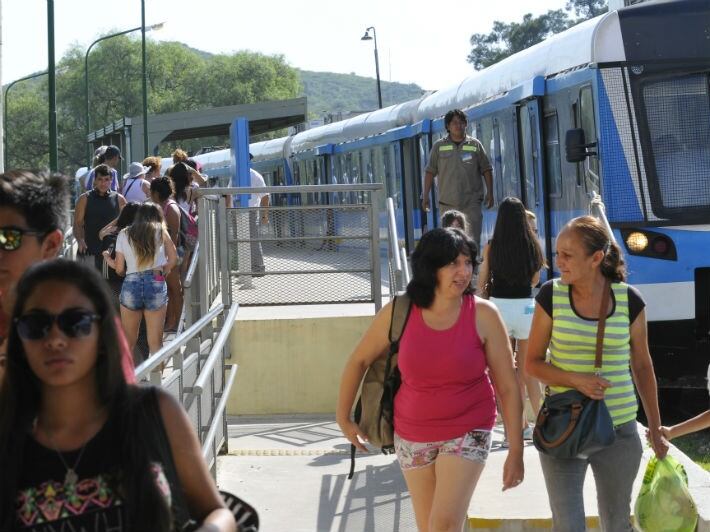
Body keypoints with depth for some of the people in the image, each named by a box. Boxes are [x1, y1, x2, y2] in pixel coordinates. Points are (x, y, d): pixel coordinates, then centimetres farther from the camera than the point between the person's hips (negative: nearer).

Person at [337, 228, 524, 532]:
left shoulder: (483, 315, -13)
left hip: (467, 433, -3)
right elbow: (358, 361, 6)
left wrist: (516, 452, -8)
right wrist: (343, 418, 12)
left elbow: (508, 386, -8)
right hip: (412, 436, 3)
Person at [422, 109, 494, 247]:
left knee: (473, 241, -8)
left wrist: (490, 193, 3)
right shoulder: (439, 146, 8)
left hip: (471, 203, -1)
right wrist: (425, 196, 4)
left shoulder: (475, 145, 7)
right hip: (447, 203, 1)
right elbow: (430, 172, 9)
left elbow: (487, 170, 10)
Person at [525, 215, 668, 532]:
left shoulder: (629, 301, -5)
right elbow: (532, 362, 0)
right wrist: (576, 380, -19)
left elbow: (642, 366, 7)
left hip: (619, 431, 1)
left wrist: (655, 429, 11)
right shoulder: (551, 296, -6)